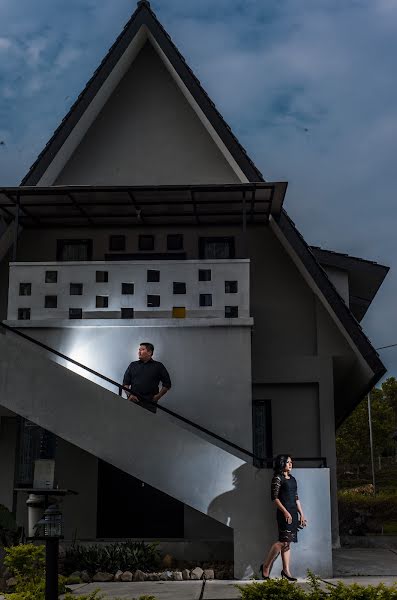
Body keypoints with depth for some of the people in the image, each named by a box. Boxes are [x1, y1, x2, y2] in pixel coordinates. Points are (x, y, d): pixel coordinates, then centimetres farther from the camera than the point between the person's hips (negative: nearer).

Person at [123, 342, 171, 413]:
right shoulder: (132, 365, 17)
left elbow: (167, 384, 11)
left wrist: (158, 396, 0)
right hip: (133, 401, 2)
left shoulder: (158, 366, 10)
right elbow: (125, 383, 15)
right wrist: (129, 395, -1)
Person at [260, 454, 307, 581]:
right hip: (284, 513, -8)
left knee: (287, 542, 7)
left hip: (293, 513, 8)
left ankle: (286, 571, 9)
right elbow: (275, 498, -12)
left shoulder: (292, 479, 17)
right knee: (284, 541, -13)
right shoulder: (278, 478, -6)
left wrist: (301, 514, 16)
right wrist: (285, 512, -17)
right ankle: (266, 566, -2)